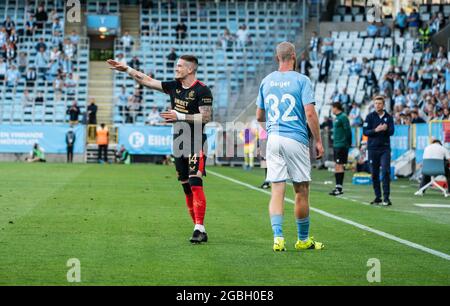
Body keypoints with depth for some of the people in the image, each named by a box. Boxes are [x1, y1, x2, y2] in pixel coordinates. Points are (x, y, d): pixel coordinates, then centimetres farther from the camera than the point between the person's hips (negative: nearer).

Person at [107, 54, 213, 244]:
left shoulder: (202, 91, -10)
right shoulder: (174, 86, 11)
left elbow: (206, 117, -16)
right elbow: (147, 81, 15)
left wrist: (180, 116, -18)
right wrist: (127, 70, 11)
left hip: (195, 144, -7)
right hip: (178, 143, 7)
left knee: (195, 185, -16)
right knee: (187, 188, 7)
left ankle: (200, 229, -18)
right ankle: (198, 227, 13)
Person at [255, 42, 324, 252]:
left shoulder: (266, 81, 9)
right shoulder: (301, 80, -6)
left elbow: (259, 116, 15)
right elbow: (310, 113, -12)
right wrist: (318, 141, -5)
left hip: (273, 139, 4)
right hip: (296, 140, -4)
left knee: (277, 190, 2)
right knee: (302, 190, 7)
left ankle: (278, 237, -11)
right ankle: (303, 239, 15)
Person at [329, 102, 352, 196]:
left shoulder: (343, 117, -12)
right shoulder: (337, 117, 17)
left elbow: (348, 131, -16)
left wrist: (348, 144, -17)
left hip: (342, 146, -10)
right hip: (336, 145, 10)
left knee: (339, 165, -9)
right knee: (336, 166, 11)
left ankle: (340, 187, -8)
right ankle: (338, 186, 16)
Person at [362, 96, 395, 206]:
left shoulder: (388, 117, 6)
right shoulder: (370, 116, 4)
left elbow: (392, 131, 0)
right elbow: (365, 131, -3)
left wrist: (386, 129, -21)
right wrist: (376, 130, -18)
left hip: (385, 148, -1)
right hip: (373, 148, 1)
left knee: (386, 171, -11)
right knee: (374, 174, 4)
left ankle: (386, 197, -11)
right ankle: (378, 197, 13)